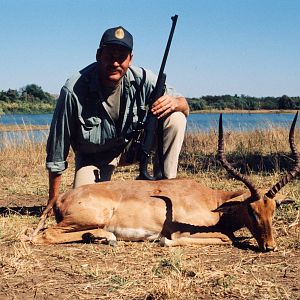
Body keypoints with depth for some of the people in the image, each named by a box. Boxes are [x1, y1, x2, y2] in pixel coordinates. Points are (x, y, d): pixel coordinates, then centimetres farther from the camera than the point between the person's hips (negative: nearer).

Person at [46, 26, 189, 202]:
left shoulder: (141, 79, -20)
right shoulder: (73, 91, -27)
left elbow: (185, 107, -10)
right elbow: (57, 149, -20)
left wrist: (175, 103, -38)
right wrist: (53, 200, -15)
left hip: (132, 146, 2)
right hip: (93, 157, -1)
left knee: (176, 119, -19)